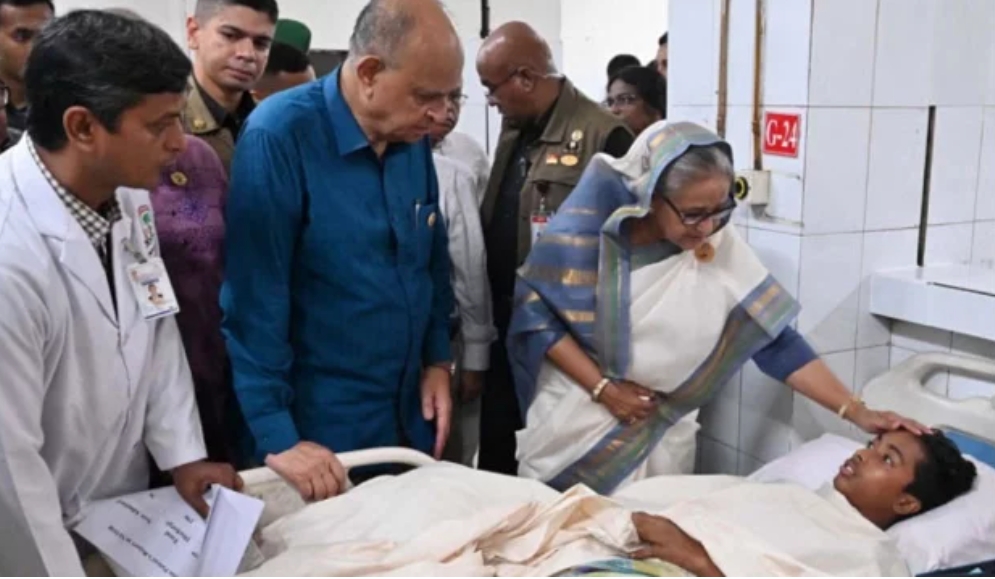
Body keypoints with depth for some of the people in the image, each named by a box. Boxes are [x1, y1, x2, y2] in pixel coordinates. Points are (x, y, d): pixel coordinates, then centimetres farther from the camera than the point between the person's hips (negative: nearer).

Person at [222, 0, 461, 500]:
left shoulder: (413, 140, 1)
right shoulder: (280, 135, -19)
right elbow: (253, 297, -20)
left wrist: (437, 360, 8)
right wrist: (275, 436, -20)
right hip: (317, 429, -6)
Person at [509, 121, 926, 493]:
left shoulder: (720, 248, -11)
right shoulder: (591, 224, -17)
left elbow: (777, 340, -10)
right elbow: (535, 310, -12)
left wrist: (856, 413, -16)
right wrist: (603, 388, -16)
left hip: (660, 435, 2)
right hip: (574, 421, -2)